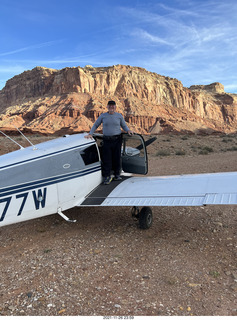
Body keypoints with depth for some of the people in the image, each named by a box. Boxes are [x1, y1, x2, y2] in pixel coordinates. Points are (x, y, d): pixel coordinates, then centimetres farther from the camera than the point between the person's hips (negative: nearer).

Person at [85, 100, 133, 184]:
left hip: (117, 140, 1)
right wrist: (90, 134, 4)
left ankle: (117, 175, 19)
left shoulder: (119, 116, 8)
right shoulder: (103, 116, 7)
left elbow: (124, 125, 15)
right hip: (106, 140, 0)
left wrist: (128, 130, -6)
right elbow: (95, 125, 13)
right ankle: (107, 176, 6)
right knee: (106, 158, -3)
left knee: (117, 158, 5)